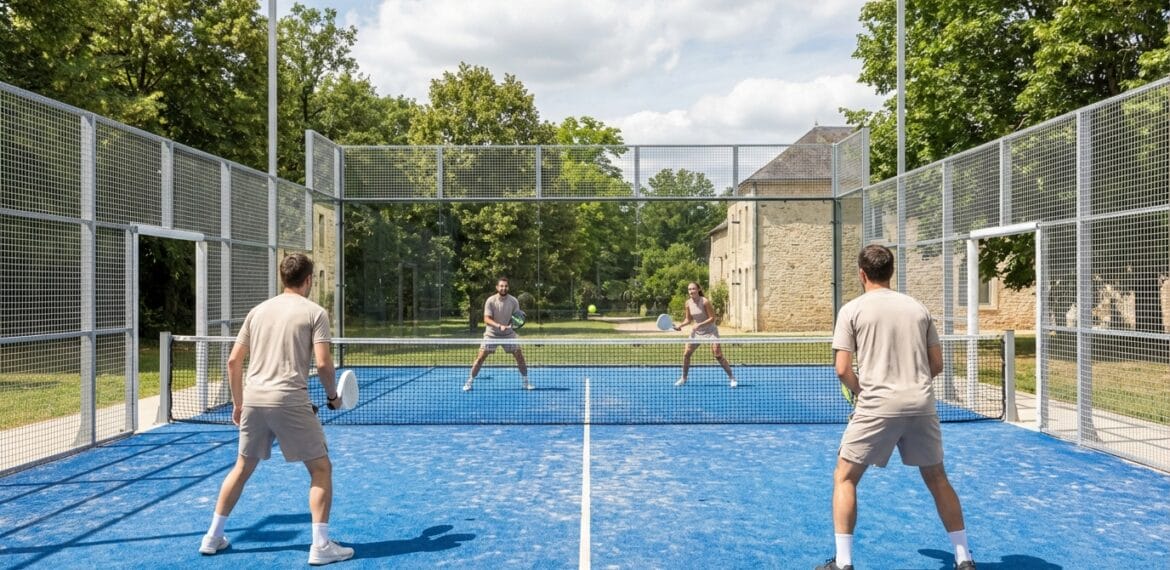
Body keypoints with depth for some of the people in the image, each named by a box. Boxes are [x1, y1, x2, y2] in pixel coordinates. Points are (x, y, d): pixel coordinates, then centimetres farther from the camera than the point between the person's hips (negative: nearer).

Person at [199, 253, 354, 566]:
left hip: (254, 399, 6)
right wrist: (332, 395, 6)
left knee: (242, 468, 23)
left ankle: (213, 537, 30)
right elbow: (323, 363, -11)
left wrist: (238, 403, 21)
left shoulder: (258, 310, 14)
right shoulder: (315, 312, -1)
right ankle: (320, 545, 2)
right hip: (290, 401, -5)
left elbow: (233, 361, 13)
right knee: (321, 468, 6)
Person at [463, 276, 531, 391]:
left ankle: (526, 382, 11)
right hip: (492, 334, -2)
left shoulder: (514, 301, -9)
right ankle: (469, 382, 6)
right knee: (480, 357, -7)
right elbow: (487, 320, -20)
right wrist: (499, 325, -36)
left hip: (508, 334, 2)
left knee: (520, 356, -4)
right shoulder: (490, 301, -15)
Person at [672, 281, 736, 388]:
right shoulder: (688, 303, -4)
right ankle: (683, 378, 18)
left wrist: (700, 324, -29)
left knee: (718, 355, -13)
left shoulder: (705, 302, -20)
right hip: (696, 332, 5)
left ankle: (732, 377, 0)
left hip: (710, 331, -5)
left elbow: (712, 318, -19)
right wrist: (680, 325, -10)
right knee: (686, 354, 1)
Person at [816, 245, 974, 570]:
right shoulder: (918, 308, 12)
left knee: (845, 477, 10)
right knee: (936, 478, 21)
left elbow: (843, 369, -6)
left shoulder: (852, 310, 0)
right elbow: (937, 364, 14)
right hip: (921, 405, 4)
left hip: (878, 406, -4)